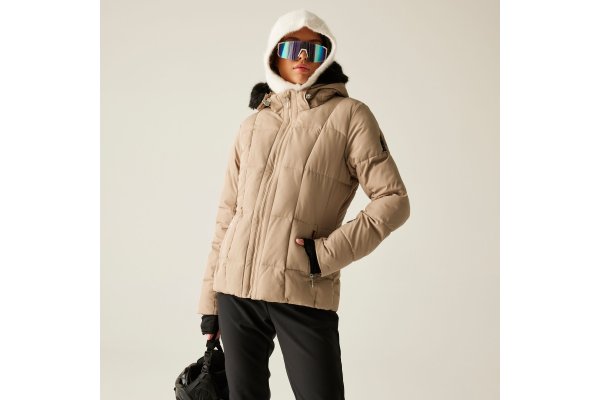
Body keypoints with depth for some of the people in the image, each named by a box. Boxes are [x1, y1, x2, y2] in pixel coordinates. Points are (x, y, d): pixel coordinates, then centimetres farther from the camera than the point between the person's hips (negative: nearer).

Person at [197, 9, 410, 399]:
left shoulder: (348, 114, 2)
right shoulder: (253, 125, 13)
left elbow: (394, 199, -3)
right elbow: (228, 214, 14)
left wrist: (329, 252, -13)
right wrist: (210, 298, 11)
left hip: (303, 294, -4)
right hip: (236, 291, 4)